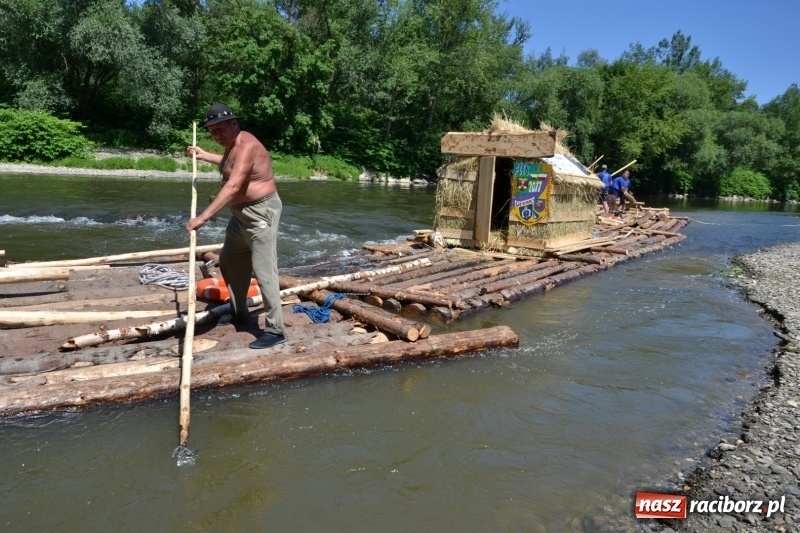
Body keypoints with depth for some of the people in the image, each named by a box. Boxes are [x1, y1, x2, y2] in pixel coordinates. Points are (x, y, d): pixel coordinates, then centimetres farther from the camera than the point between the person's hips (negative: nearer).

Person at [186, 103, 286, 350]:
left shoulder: (246, 146, -22)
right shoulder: (233, 145, 10)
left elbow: (232, 186, -34)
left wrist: (203, 217, -38)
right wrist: (205, 155, 40)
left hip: (261, 213, -11)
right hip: (241, 214, 11)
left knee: (263, 271, -13)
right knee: (230, 262, 20)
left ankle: (275, 331, -7)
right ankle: (239, 312, 37)